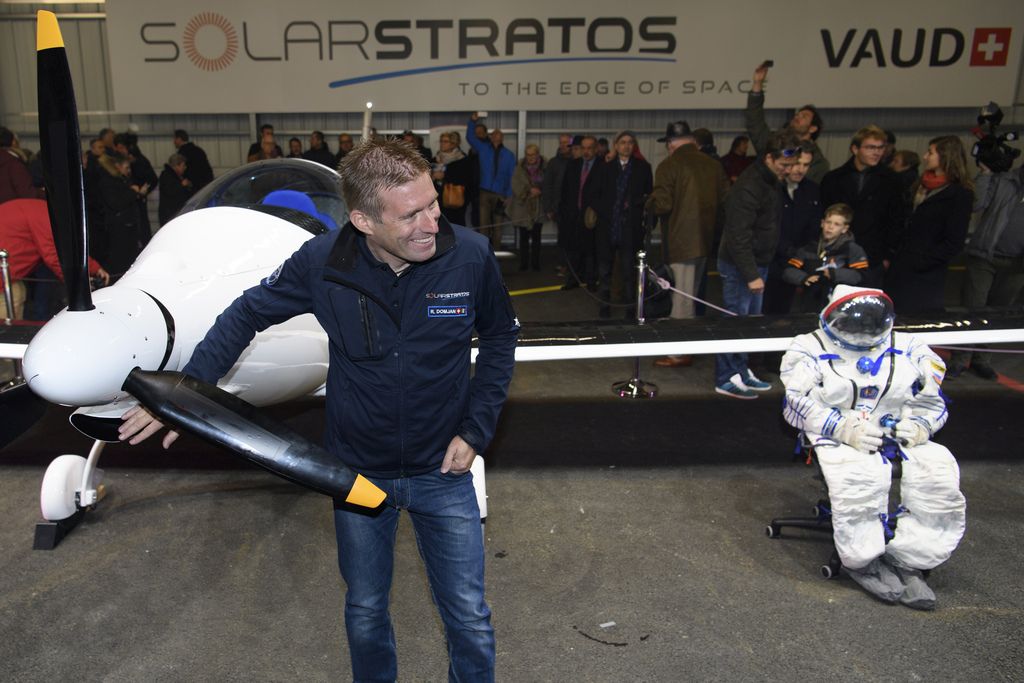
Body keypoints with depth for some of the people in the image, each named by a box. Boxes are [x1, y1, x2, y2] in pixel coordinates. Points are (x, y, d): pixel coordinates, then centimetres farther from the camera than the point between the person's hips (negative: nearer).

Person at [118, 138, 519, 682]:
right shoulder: (323, 261, -18)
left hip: (442, 469, -1)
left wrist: (476, 429, -7)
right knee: (365, 614, 21)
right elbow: (247, 314, -1)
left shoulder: (471, 256, -20)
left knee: (469, 618, 11)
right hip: (359, 469, 1)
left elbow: (499, 337, -2)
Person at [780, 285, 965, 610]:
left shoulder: (907, 349, 17)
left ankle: (907, 561, -12)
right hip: (838, 439, -4)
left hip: (897, 436, 4)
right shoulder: (810, 349, 5)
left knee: (938, 471, -25)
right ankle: (862, 560, -13)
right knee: (860, 477, -36)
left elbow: (932, 400, 19)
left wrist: (919, 425, -5)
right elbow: (796, 404, -5)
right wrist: (844, 428, -18)